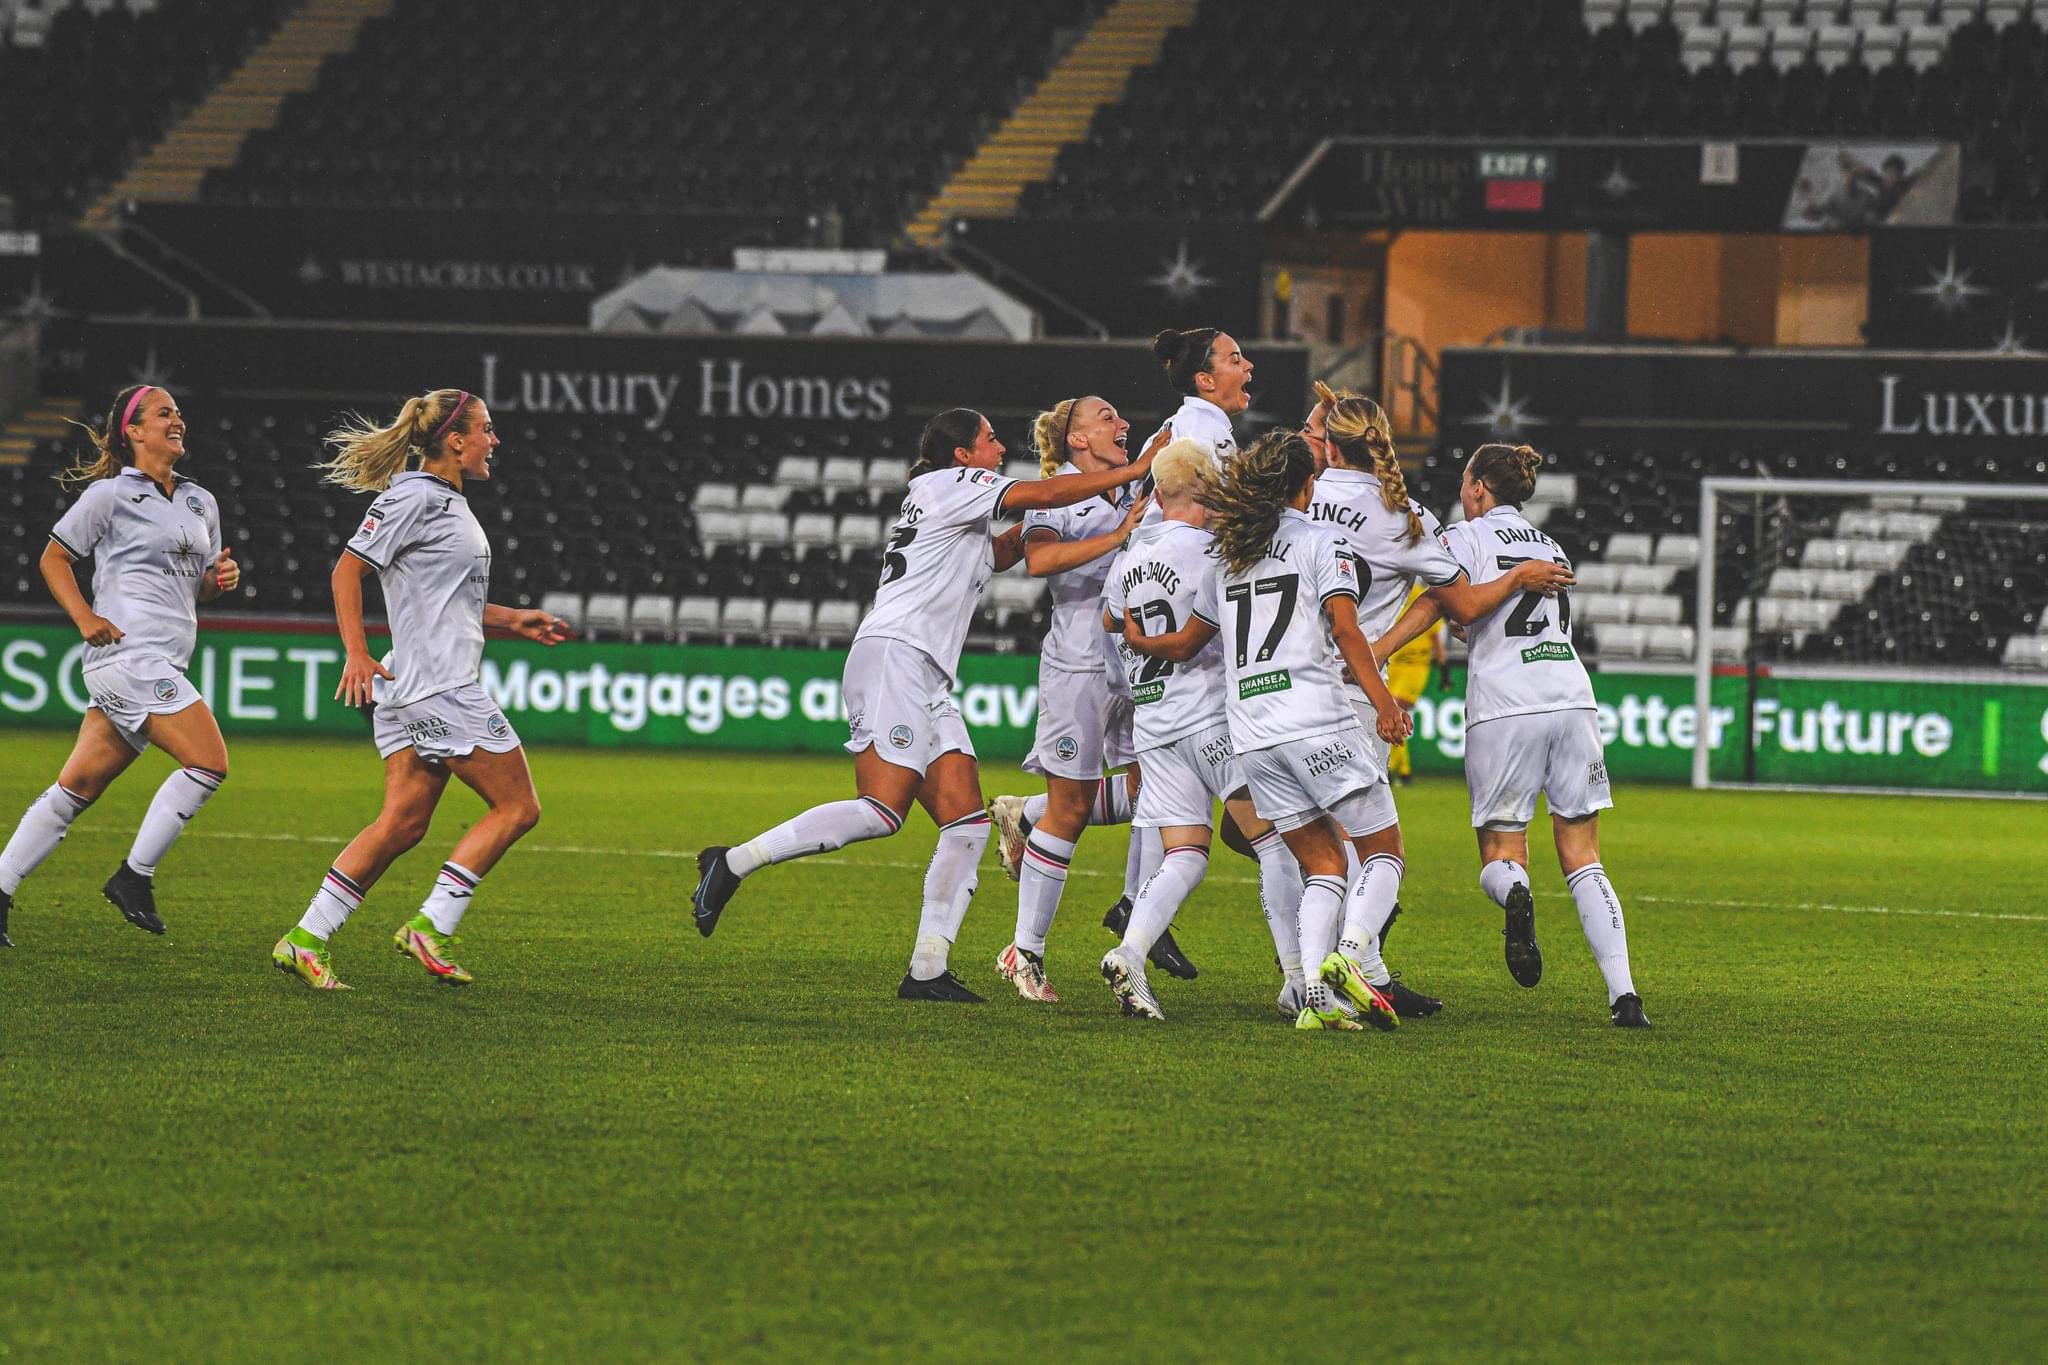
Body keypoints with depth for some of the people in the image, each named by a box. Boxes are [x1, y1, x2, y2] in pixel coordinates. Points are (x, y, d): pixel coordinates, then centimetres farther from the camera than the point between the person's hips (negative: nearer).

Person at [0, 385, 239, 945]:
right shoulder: (110, 495, -1)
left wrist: (221, 577, 4)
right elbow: (54, 557, 5)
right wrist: (86, 618, -8)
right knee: (208, 762, -15)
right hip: (128, 650, -7)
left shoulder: (201, 503, 19)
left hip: (163, 663, 7)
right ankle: (134, 876, -8)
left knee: (78, 786, 6)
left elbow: (199, 587, 27)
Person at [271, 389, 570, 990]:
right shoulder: (414, 497, -10)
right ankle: (432, 928, -4)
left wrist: (513, 620, 22)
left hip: (410, 692, 10)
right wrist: (356, 654, -19)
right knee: (517, 807, -4)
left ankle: (305, 940, 1)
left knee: (402, 822, 4)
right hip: (438, 688, -10)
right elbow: (348, 569, -12)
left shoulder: (447, 501, 20)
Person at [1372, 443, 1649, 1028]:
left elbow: (1436, 601, -12)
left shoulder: (1467, 537, 4)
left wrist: (1370, 653, -21)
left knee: (1500, 854, 6)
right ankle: (1623, 993, -8)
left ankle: (1514, 892, -32)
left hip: (1503, 708, -4)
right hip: (1571, 696, 4)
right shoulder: (1550, 546, 22)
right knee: (1582, 859, 6)